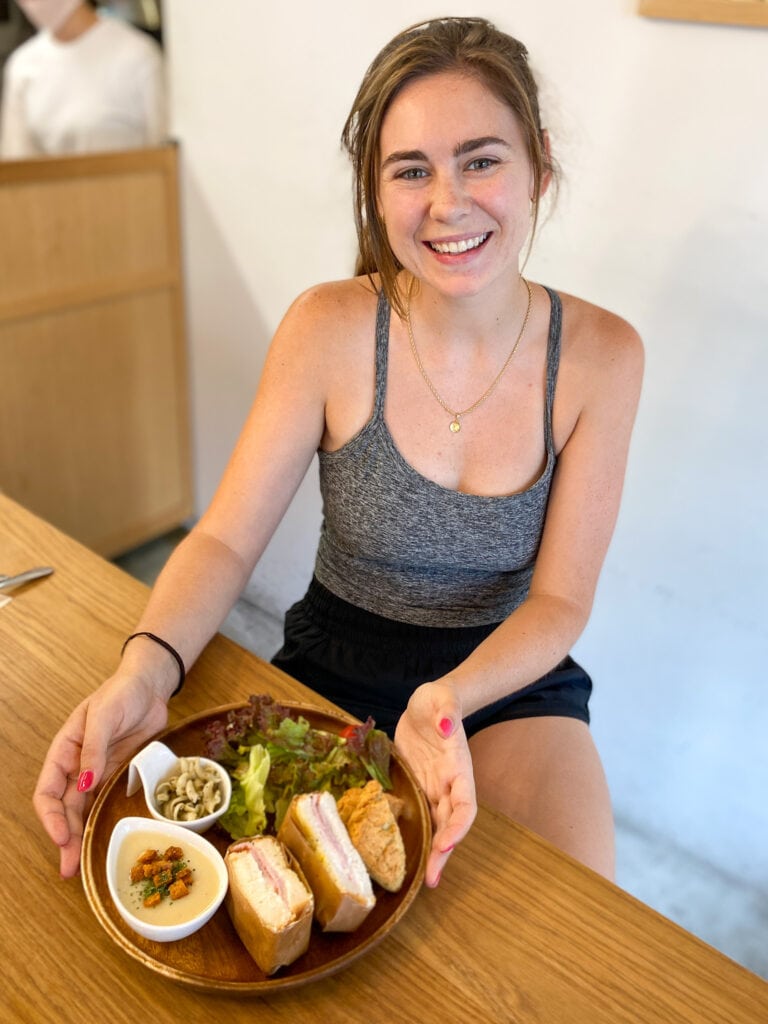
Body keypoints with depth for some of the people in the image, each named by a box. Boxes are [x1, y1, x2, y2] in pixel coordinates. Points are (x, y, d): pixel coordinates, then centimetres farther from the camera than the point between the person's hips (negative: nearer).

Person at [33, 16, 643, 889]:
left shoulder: (600, 356, -13)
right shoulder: (330, 330, -15)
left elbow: (558, 599, -12)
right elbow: (226, 539, -14)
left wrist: (452, 698, -31)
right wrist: (145, 671, -33)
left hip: (510, 678, 1)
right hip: (334, 665, 0)